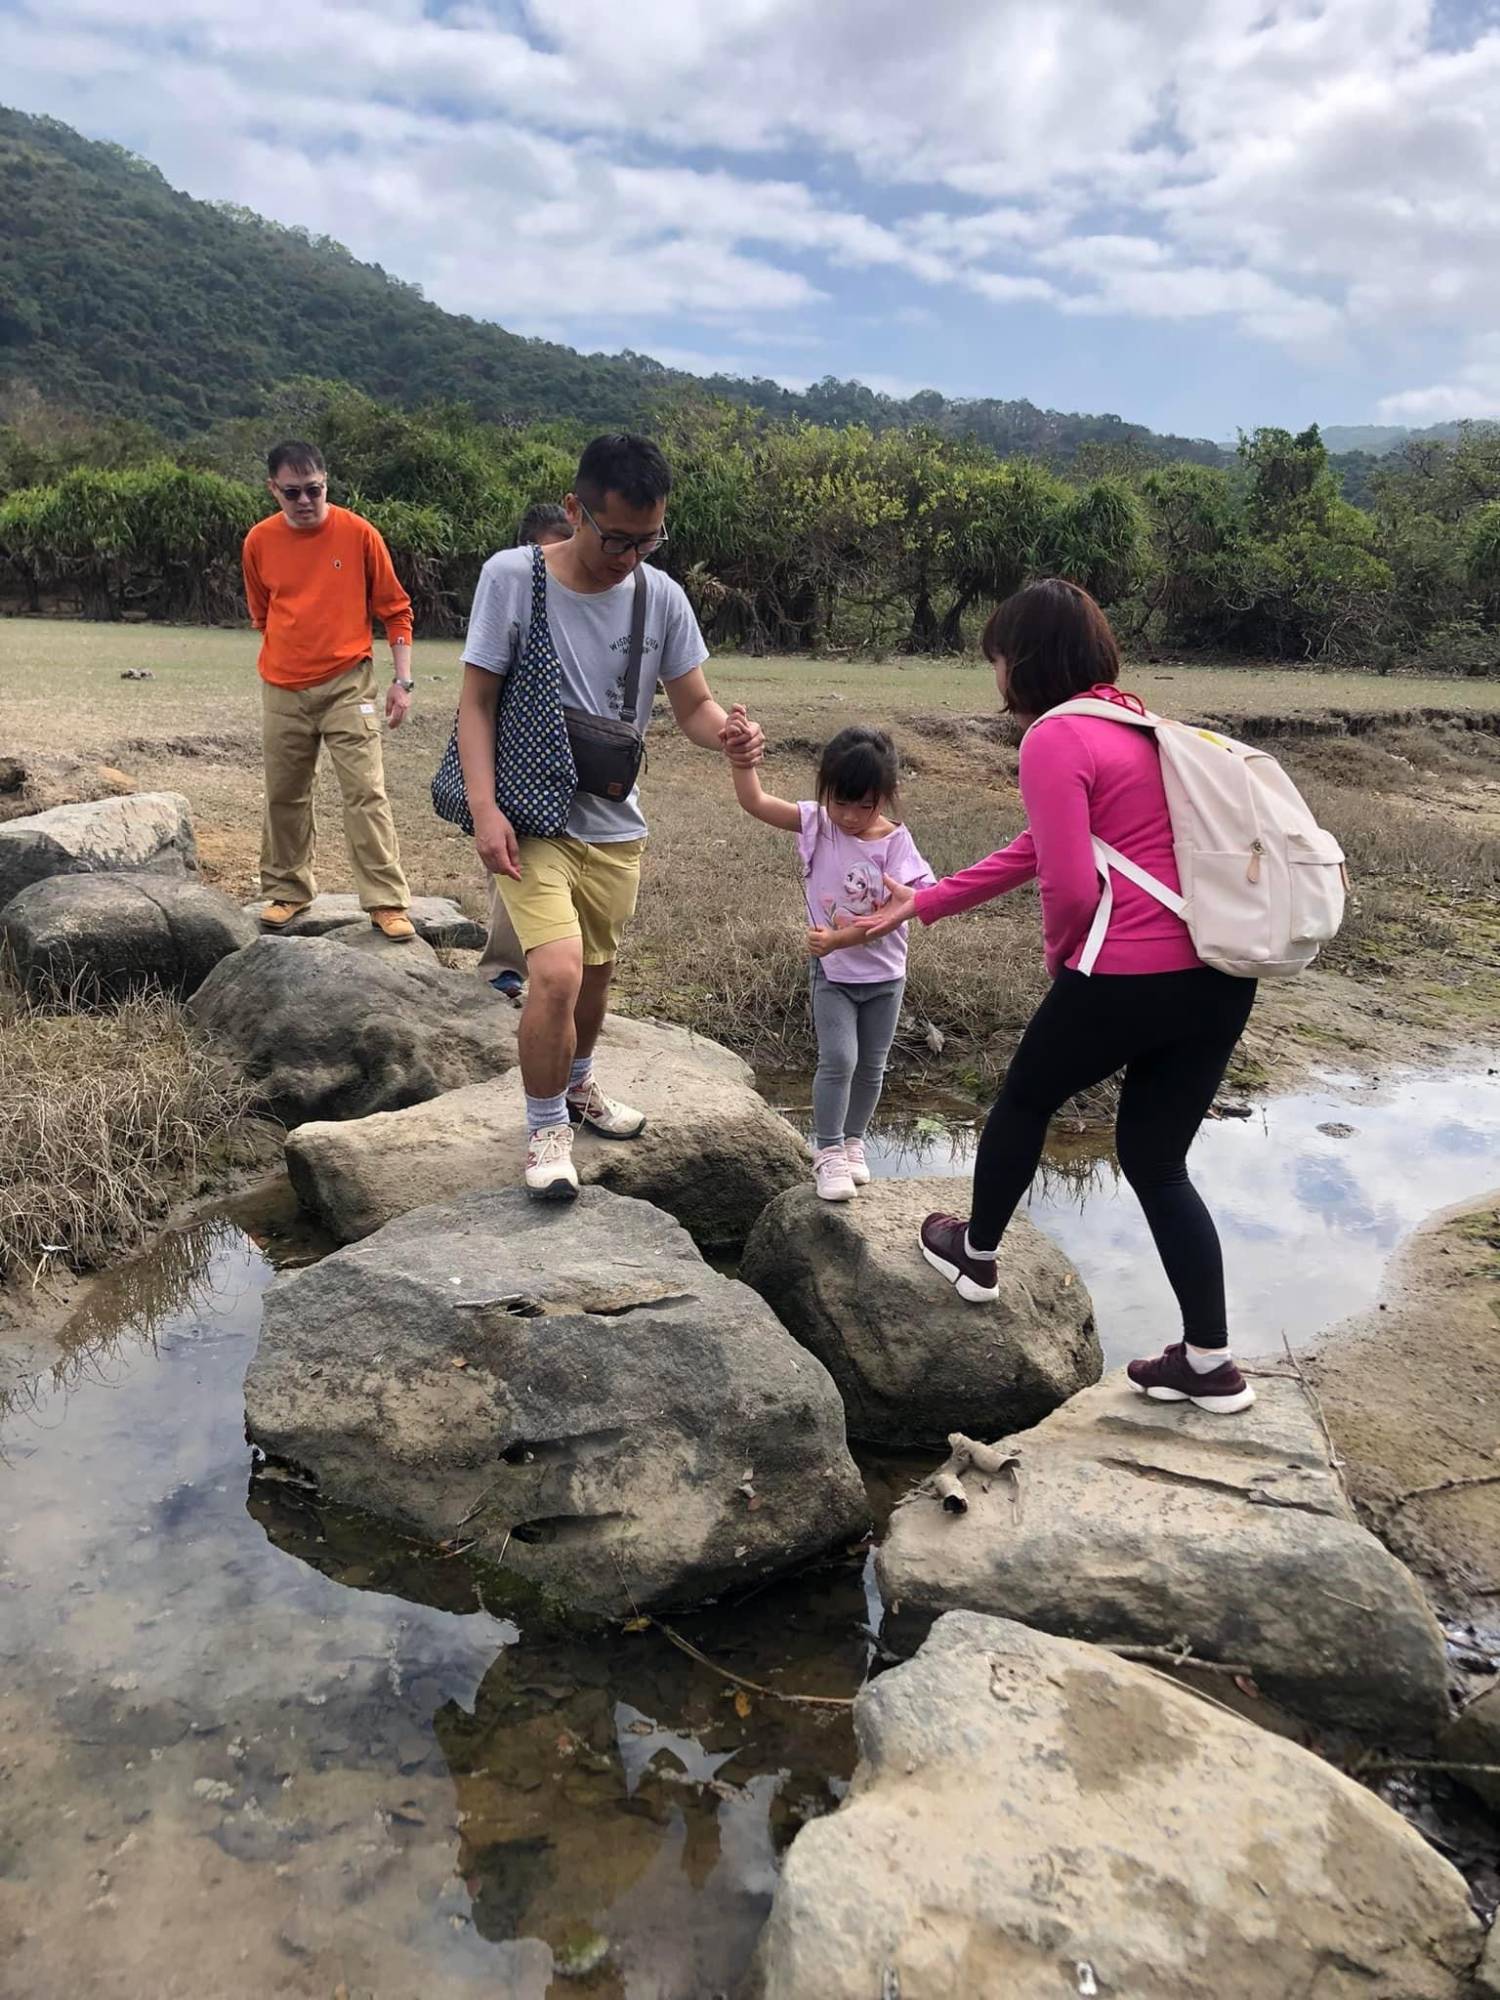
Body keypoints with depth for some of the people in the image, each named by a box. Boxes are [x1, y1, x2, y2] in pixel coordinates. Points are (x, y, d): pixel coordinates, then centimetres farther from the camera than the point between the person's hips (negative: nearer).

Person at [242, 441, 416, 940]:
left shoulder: (358, 534, -6)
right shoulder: (259, 542, 2)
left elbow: (396, 611, 0)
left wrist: (402, 680, -5)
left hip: (347, 684, -3)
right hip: (283, 691, 3)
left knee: (366, 793, -10)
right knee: (284, 796, 11)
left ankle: (387, 902, -6)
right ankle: (287, 890, 26)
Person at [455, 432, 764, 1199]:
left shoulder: (661, 595, -4)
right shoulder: (512, 576, -12)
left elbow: (693, 707, 0)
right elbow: (476, 702, -9)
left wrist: (730, 734, -24)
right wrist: (484, 809, -20)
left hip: (614, 824, 4)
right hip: (528, 818, -4)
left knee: (596, 971, 18)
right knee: (557, 972, -19)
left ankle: (577, 1085, 46)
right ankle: (546, 1129, 3)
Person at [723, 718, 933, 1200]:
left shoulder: (895, 842, -14)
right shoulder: (817, 823, -9)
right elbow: (755, 802, -16)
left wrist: (841, 938, -30)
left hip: (883, 975, 1)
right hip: (833, 974, -1)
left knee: (871, 1065, 13)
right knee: (838, 1060, -10)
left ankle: (852, 1141, 32)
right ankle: (828, 1151, 5)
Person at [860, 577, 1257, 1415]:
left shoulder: (1055, 738, -10)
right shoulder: (1132, 723, 18)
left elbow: (1071, 887, -16)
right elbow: (1038, 849, 24)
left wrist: (1059, 954, 7)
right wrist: (920, 905, 28)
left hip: (1129, 979, -7)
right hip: (1220, 975, 8)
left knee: (1025, 1102, 20)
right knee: (1156, 1161, 18)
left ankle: (976, 1255, 42)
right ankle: (1212, 1364, 20)